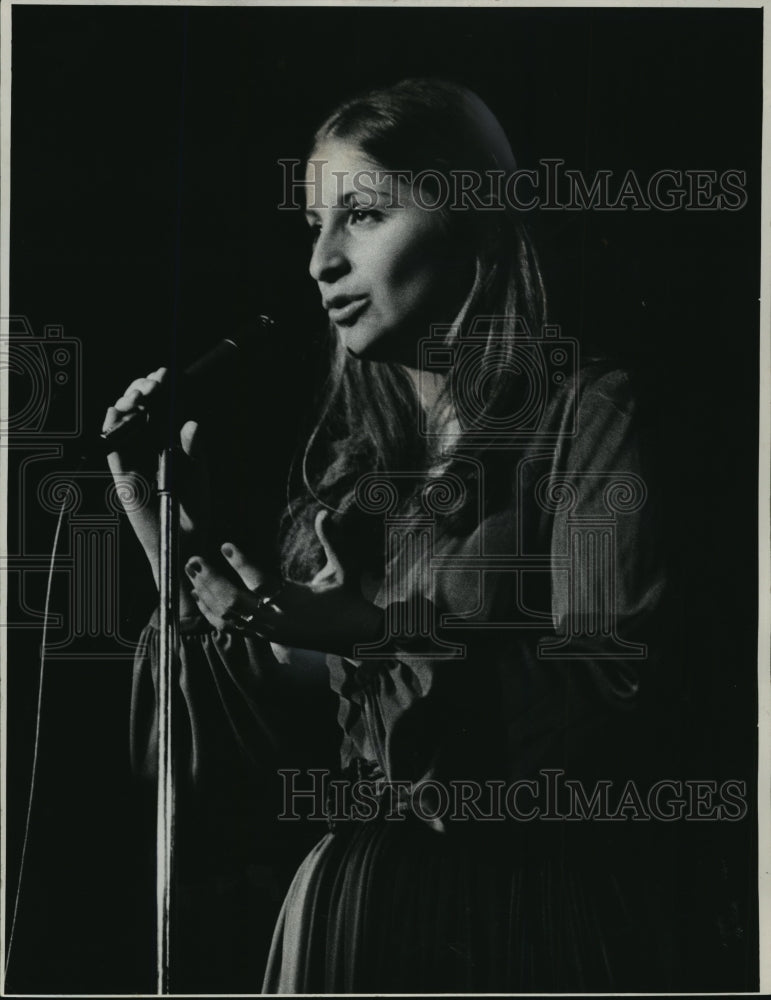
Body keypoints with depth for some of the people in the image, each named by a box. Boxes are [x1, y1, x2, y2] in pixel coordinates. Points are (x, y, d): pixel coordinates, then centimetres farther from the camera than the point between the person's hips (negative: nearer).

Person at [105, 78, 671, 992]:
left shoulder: (583, 412, -6)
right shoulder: (347, 457, 6)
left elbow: (613, 699, -17)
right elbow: (258, 747, 4)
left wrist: (382, 633, -26)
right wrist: (171, 542, -4)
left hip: (543, 909, -4)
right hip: (350, 908, 4)